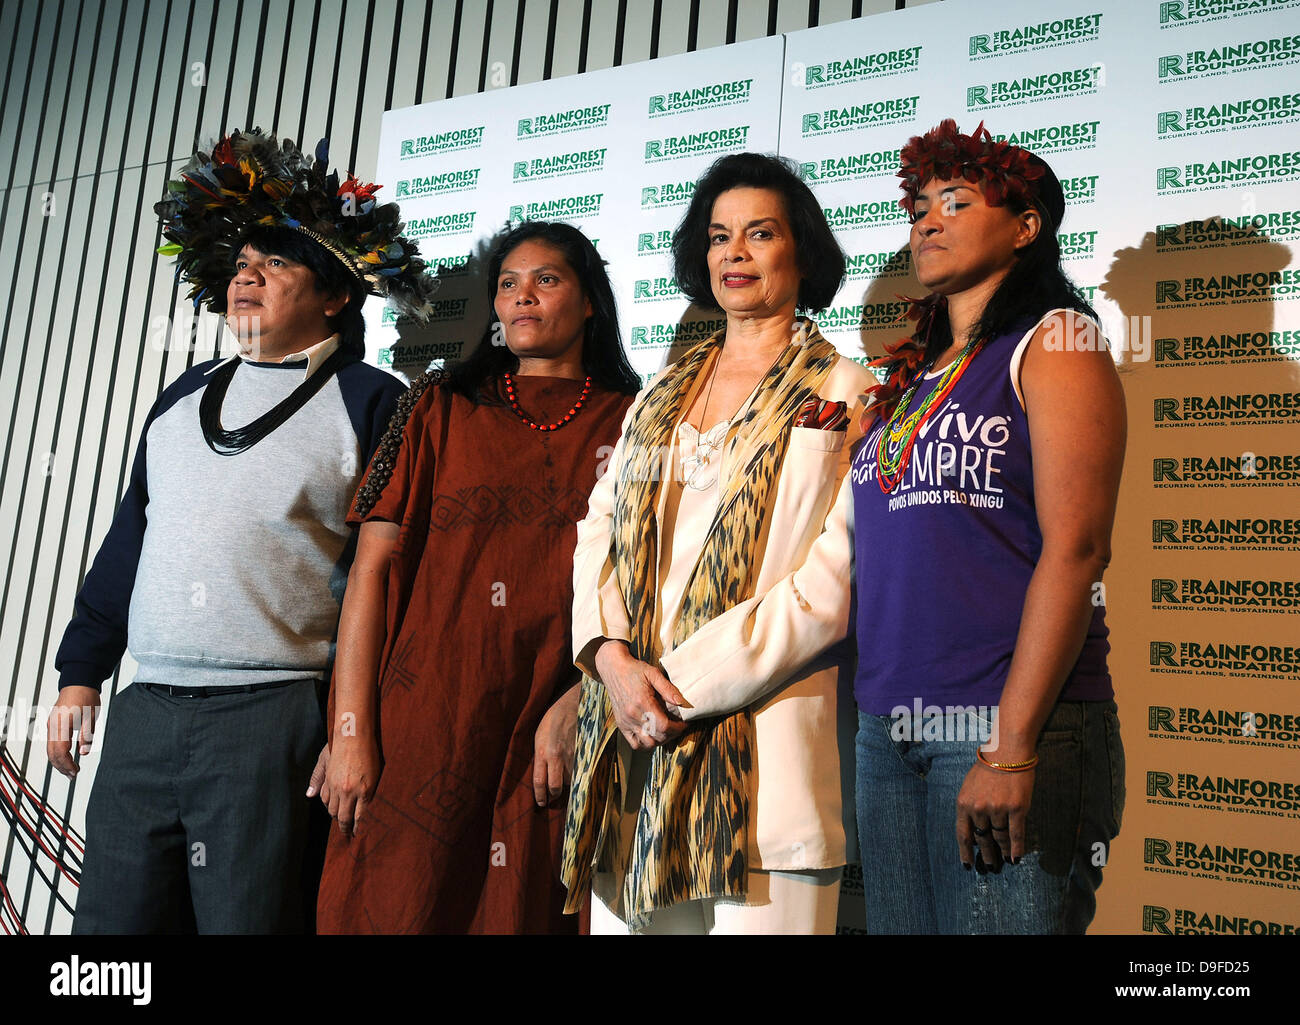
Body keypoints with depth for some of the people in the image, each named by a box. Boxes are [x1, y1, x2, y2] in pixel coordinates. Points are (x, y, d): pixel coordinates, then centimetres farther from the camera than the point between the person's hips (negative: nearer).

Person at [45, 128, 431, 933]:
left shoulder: (371, 401, -2)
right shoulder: (184, 398, 18)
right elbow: (129, 540, 20)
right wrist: (81, 672, 16)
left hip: (274, 716, -6)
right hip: (143, 715, 6)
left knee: (248, 916, 3)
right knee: (109, 917, 11)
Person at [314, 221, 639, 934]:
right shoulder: (442, 407, 9)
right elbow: (373, 564, 2)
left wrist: (579, 699, -13)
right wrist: (351, 733, -5)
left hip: (555, 741, 0)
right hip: (422, 722, 1)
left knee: (528, 911, 7)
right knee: (394, 908, 4)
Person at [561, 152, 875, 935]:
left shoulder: (844, 393, 1)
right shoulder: (660, 396, 19)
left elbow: (839, 572, -10)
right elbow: (599, 529, 12)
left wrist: (691, 681, -14)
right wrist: (611, 656, -6)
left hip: (762, 735, -4)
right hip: (630, 727, 5)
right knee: (626, 916, 9)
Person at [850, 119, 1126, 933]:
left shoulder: (1053, 339, -2)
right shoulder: (914, 377, 17)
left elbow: (1076, 547, -13)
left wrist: (1012, 745, -18)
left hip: (1007, 721, -6)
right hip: (887, 730, 6)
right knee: (898, 922, 13)